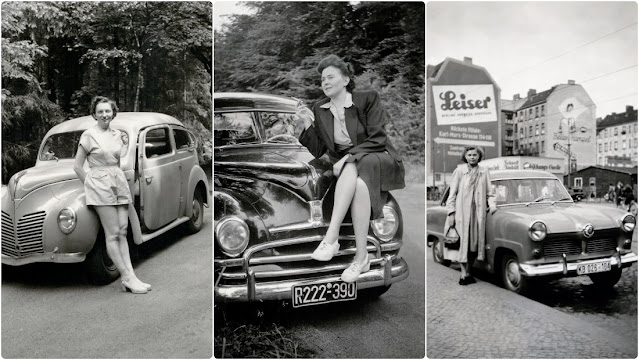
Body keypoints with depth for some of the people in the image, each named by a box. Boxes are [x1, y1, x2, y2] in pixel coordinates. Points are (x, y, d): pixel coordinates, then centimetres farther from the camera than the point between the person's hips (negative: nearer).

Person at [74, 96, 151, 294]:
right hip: (100, 183, -6)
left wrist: (126, 145, 9)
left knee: (122, 231, 2)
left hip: (120, 182, 6)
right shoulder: (89, 135, -3)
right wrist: (91, 186, 2)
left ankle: (130, 277, 1)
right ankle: (128, 279, -4)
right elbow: (77, 166, 0)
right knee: (113, 234, -5)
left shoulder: (118, 134, 12)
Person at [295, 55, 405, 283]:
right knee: (358, 185, -34)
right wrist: (308, 124, -7)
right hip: (346, 166, 3)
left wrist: (349, 157, -21)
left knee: (356, 175, -37)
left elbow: (377, 140, -11)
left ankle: (331, 237, -38)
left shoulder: (368, 99, -3)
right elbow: (317, 151, 7)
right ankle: (362, 256, -37)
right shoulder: (320, 110, 10)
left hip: (378, 160, -2)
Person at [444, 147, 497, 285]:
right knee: (463, 243, -4)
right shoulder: (459, 171, 2)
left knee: (474, 244, 6)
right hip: (462, 212, -3)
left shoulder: (484, 171, 10)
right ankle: (463, 274, -1)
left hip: (478, 213, 3)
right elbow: (453, 193, 1)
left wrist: (492, 205, -4)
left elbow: (489, 192, 15)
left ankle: (468, 272, 17)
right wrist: (451, 213, -6)